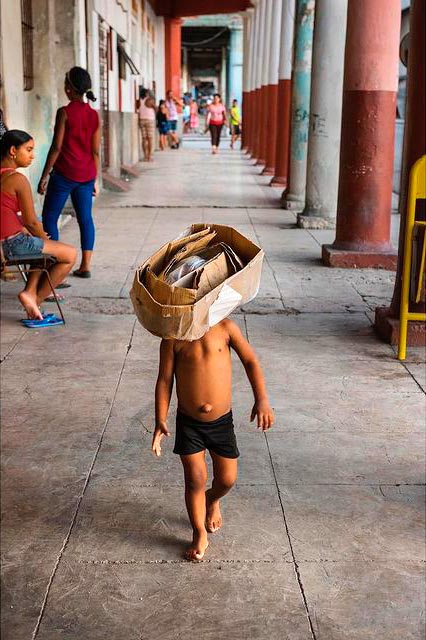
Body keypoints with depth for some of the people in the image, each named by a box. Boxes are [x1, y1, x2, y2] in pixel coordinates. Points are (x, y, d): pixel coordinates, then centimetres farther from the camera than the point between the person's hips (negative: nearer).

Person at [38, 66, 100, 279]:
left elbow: (56, 147, -11)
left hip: (64, 173, -5)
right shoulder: (94, 115, 5)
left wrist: (45, 175, -5)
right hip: (86, 174, 6)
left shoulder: (64, 112, -10)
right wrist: (94, 179, 15)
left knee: (50, 217, 5)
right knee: (85, 218, 10)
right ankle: (85, 266, 12)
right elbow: (95, 151, 7)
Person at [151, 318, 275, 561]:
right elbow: (165, 380, -5)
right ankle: (200, 534, 25)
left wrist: (262, 400, -15)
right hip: (189, 423, -1)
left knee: (227, 479, 11)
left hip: (222, 421, 1)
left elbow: (250, 361, -5)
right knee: (195, 479, 2)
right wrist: (161, 421, -11)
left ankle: (212, 500, 47)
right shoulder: (173, 338, -9)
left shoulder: (225, 328, -10)